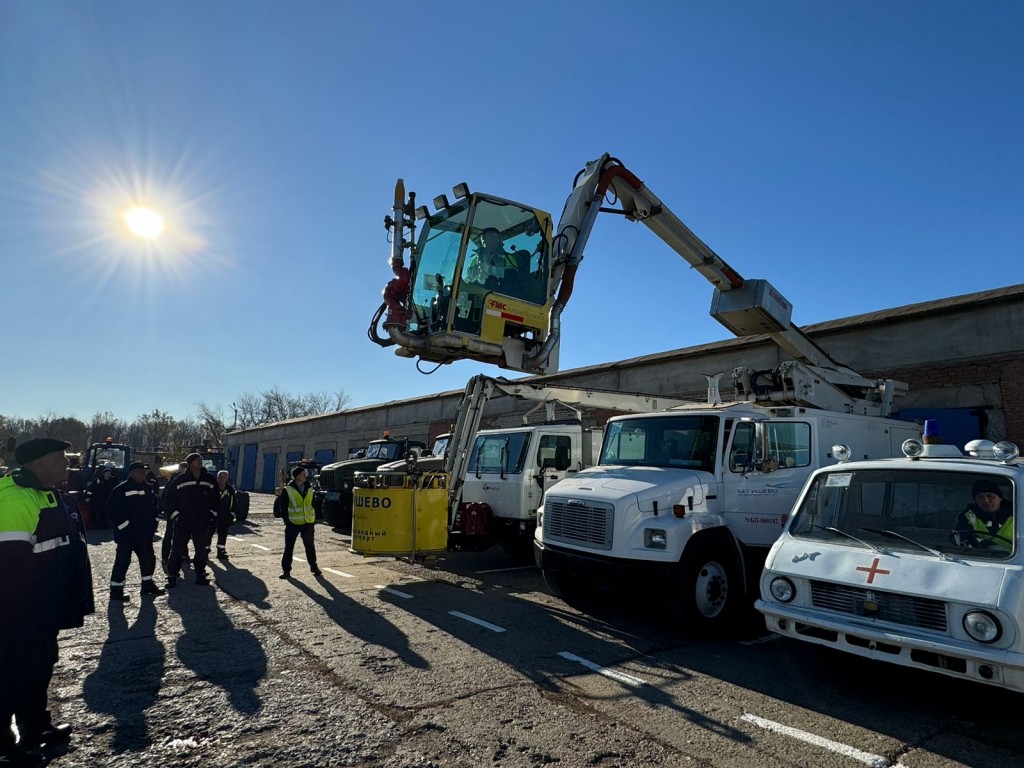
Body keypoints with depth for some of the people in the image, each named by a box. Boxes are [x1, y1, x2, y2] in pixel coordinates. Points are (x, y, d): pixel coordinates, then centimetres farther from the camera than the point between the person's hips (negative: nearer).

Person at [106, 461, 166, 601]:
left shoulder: (146, 488, 11)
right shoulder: (121, 490, -13)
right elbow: (112, 510, -17)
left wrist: (152, 524, 10)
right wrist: (124, 526, -18)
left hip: (144, 533, 8)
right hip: (127, 534, -8)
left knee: (148, 558, 13)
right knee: (123, 561, -1)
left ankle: (148, 585, 25)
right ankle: (116, 590, 10)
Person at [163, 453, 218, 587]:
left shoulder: (209, 480, 2)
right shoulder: (179, 480, -4)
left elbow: (215, 498, 8)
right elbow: (169, 498, -1)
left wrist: (211, 515, 2)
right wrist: (175, 515, -5)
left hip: (202, 523, 3)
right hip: (182, 522, -3)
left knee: (202, 550, 11)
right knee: (177, 550, 2)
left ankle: (201, 576, 21)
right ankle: (172, 576, 12)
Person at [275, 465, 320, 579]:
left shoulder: (309, 488, 5)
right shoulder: (288, 490, -8)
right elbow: (283, 506, -4)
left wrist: (313, 517, 7)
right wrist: (286, 520, -9)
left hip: (308, 523, 4)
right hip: (293, 523, -4)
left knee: (310, 546, 13)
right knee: (289, 547, 2)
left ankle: (313, 566, 26)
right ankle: (286, 570, 12)